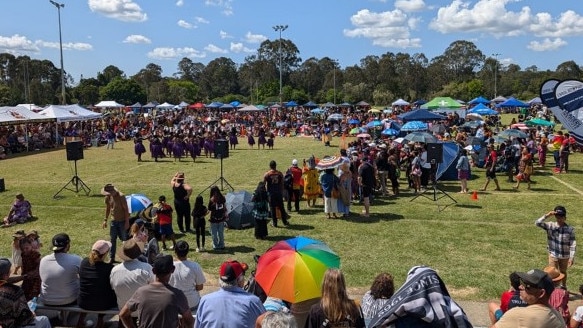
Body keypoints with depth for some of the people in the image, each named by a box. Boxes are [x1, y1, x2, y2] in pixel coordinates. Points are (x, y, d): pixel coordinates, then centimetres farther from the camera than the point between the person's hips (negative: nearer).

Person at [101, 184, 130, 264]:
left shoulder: (121, 197, -18)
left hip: (122, 221, -5)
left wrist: (127, 222, -16)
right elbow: (108, 209, 15)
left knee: (124, 239, 3)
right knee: (112, 239, 6)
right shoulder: (108, 198, 0)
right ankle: (111, 258, 14)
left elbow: (126, 209, -15)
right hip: (113, 221, 5)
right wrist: (105, 220, 12)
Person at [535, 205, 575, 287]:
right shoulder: (550, 226, -10)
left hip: (564, 256, 1)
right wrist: (547, 216, -31)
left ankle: (563, 288, 43)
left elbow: (573, 244, -10)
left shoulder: (570, 229, -12)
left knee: (563, 272, 21)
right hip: (553, 255, -1)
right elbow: (537, 223, -22)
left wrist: (571, 257, -13)